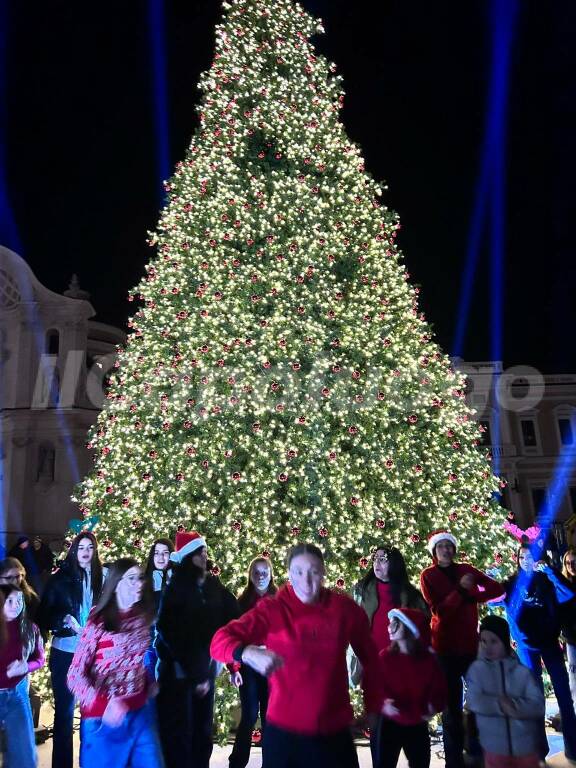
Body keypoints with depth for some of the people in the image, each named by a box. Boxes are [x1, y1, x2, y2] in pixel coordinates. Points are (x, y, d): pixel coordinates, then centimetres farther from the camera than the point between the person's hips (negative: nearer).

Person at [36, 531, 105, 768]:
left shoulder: (101, 577, -2)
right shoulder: (59, 578, -6)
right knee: (64, 711, 9)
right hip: (65, 653, -1)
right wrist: (66, 620, -18)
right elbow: (43, 615, -2)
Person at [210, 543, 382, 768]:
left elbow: (369, 658, 7)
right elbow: (220, 641, -22)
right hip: (284, 730, -1)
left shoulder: (345, 608, -7)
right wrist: (249, 653, -40)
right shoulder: (271, 610, -13)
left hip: (334, 730, 2)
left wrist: (372, 706, 10)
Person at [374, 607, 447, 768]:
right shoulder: (385, 656, -9)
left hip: (418, 726, 2)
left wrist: (434, 706, -17)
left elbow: (439, 688, 1)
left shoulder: (429, 659, -4)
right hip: (388, 723, -2)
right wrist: (384, 702, -28)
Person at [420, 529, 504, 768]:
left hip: (471, 643, 4)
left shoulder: (465, 569, 5)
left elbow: (497, 588, 1)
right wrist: (460, 590, -24)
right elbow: (438, 610, -14)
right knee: (451, 705, 4)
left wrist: (472, 596, -13)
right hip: (445, 647, -3)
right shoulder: (428, 575, -6)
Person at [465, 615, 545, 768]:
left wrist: (514, 705, -25)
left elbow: (538, 705, -11)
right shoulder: (476, 669, -6)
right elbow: (473, 701, -13)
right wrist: (501, 705, -21)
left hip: (526, 749, 1)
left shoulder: (522, 672, -4)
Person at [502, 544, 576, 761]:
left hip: (550, 641, 0)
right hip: (527, 644, 0)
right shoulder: (512, 583, 1)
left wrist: (549, 570, -23)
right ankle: (539, 746, 15)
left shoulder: (546, 580, 0)